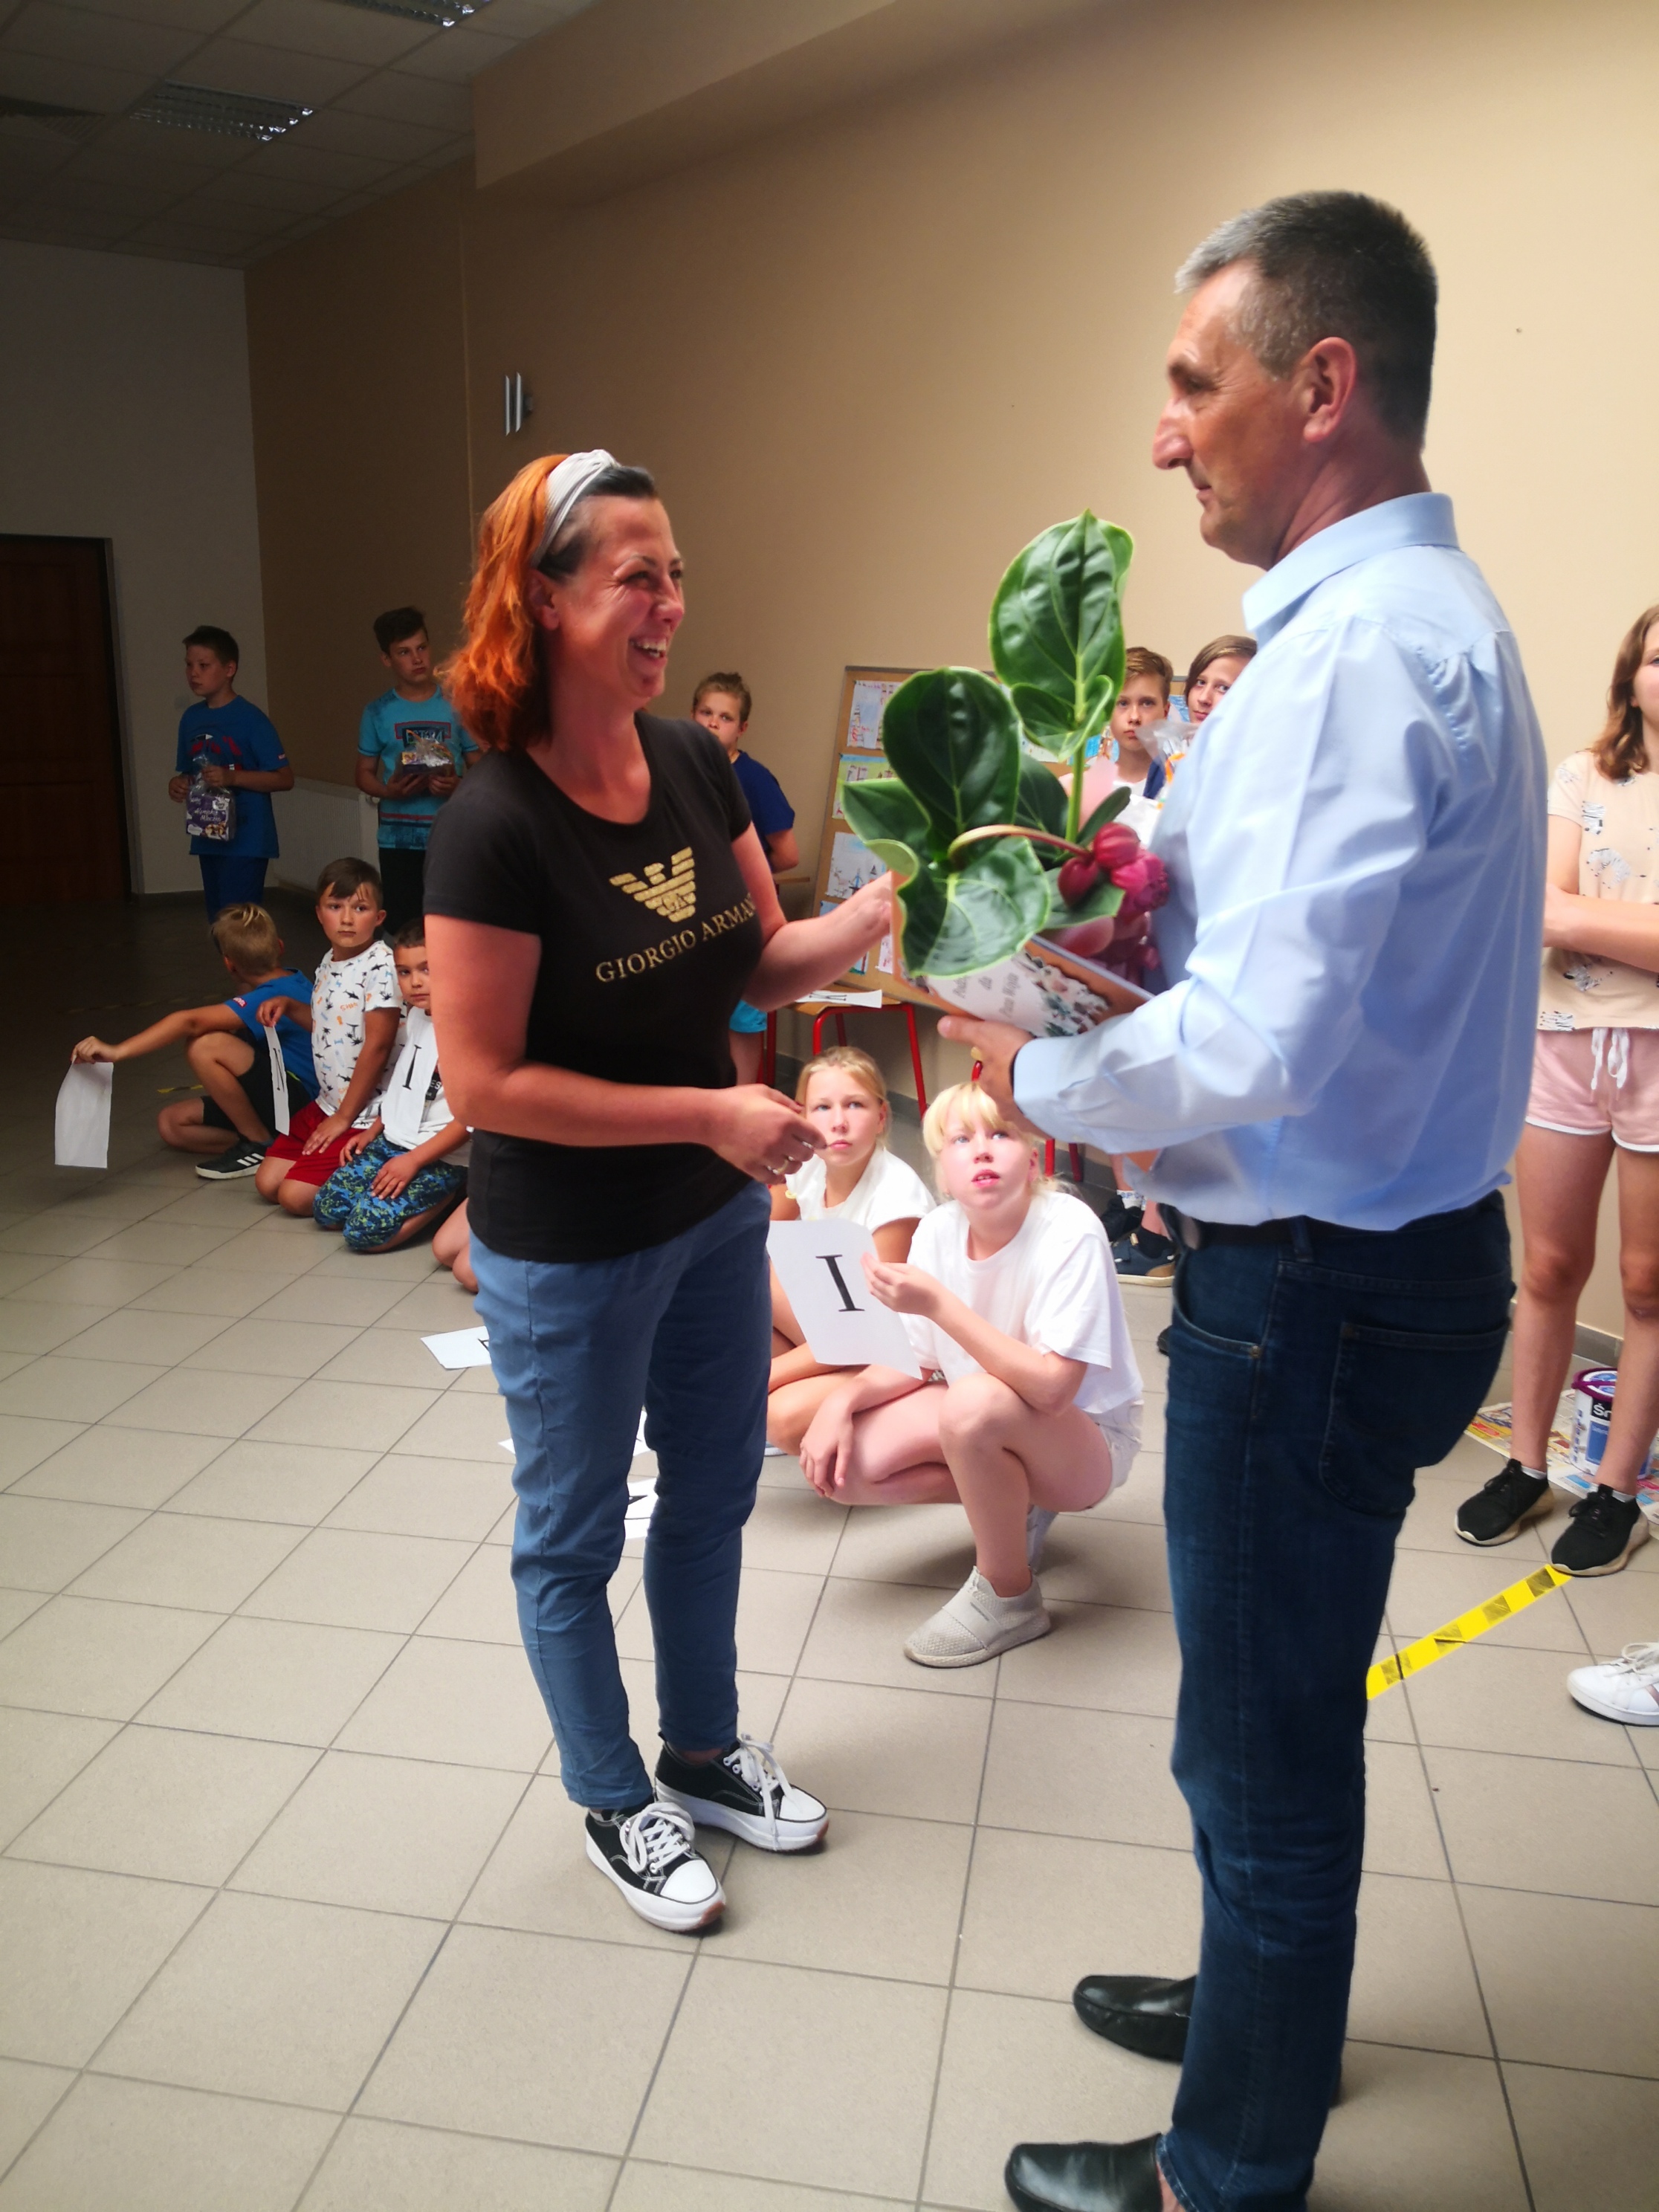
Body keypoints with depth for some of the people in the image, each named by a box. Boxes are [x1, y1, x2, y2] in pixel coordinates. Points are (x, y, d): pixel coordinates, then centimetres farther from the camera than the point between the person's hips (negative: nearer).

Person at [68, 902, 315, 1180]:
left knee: (206, 1047, -28)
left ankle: (259, 1144, -13)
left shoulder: (270, 998, -22)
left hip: (299, 1105, -10)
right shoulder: (291, 979, 8)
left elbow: (190, 1022, -32)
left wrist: (118, 1051, -37)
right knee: (171, 1123, 8)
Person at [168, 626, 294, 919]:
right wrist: (178, 785, -2)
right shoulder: (191, 719, 10)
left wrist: (232, 777, -23)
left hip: (247, 840, -7)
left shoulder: (250, 719, -10)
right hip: (208, 838, 7)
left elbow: (285, 779, -12)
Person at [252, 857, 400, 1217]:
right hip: (326, 1104, 9)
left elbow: (377, 1044, -20)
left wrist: (344, 1117, -15)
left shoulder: (380, 965, -19)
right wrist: (289, 1006, 5)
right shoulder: (330, 962, 8)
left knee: (295, 1195, -13)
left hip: (364, 1116, -9)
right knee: (267, 1182, 7)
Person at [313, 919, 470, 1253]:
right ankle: (427, 1196, 13)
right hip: (391, 1142, 9)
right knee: (326, 1211, 2)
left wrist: (414, 1160, -19)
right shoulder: (412, 1017, 8)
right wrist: (373, 1131, 15)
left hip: (440, 1158, -9)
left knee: (364, 1232, -19)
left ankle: (449, 1195, 0)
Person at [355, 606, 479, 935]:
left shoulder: (456, 705, 2)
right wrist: (388, 791, -11)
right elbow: (364, 774, 11)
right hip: (398, 838, 1)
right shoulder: (378, 712, 6)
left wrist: (458, 786, -16)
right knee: (399, 930, 4)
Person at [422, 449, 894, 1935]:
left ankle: (706, 1753, 47)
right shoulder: (495, 829, -24)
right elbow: (484, 1083, -23)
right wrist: (712, 1112, -24)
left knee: (714, 1494, 22)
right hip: (569, 1254, -7)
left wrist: (870, 916, -17)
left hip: (715, 1216, 7)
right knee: (576, 1534, 15)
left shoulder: (694, 764, -5)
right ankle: (615, 1802, 40)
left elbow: (760, 963, 3)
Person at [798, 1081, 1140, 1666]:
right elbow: (918, 1363, 2)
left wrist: (938, 1304, -37)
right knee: (840, 1467, -14)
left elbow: (1051, 1387, -33)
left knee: (975, 1401, -37)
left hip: (1085, 1439, -6)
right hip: (992, 1424, 6)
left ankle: (1009, 1597, -12)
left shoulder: (1069, 1232, -26)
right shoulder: (939, 1231, -10)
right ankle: (1012, 1503, 9)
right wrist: (842, 1400, -17)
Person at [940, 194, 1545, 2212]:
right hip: (1383, 1247, 10)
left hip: (1317, 1291, -10)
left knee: (1264, 1742, 9)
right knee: (1283, 1703, 27)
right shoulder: (1429, 612, 11)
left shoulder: (1360, 651, -23)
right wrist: (1128, 924, 3)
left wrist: (1035, 1077, -12)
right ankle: (1265, 1998, 51)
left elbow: (1254, 1053, -29)